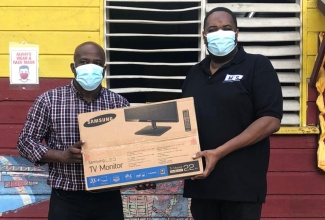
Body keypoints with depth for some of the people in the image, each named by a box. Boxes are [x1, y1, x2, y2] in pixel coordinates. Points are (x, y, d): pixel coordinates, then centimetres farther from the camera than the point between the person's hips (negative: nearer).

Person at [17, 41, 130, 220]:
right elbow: (26, 141, 1)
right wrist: (61, 155, -14)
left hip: (108, 199, 2)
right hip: (67, 200, -2)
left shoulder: (119, 103, 6)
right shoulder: (49, 100, 0)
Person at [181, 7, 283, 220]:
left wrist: (219, 152, -19)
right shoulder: (195, 73, 14)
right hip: (200, 178, 5)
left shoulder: (257, 66, -4)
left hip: (240, 182, -5)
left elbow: (271, 120, -13)